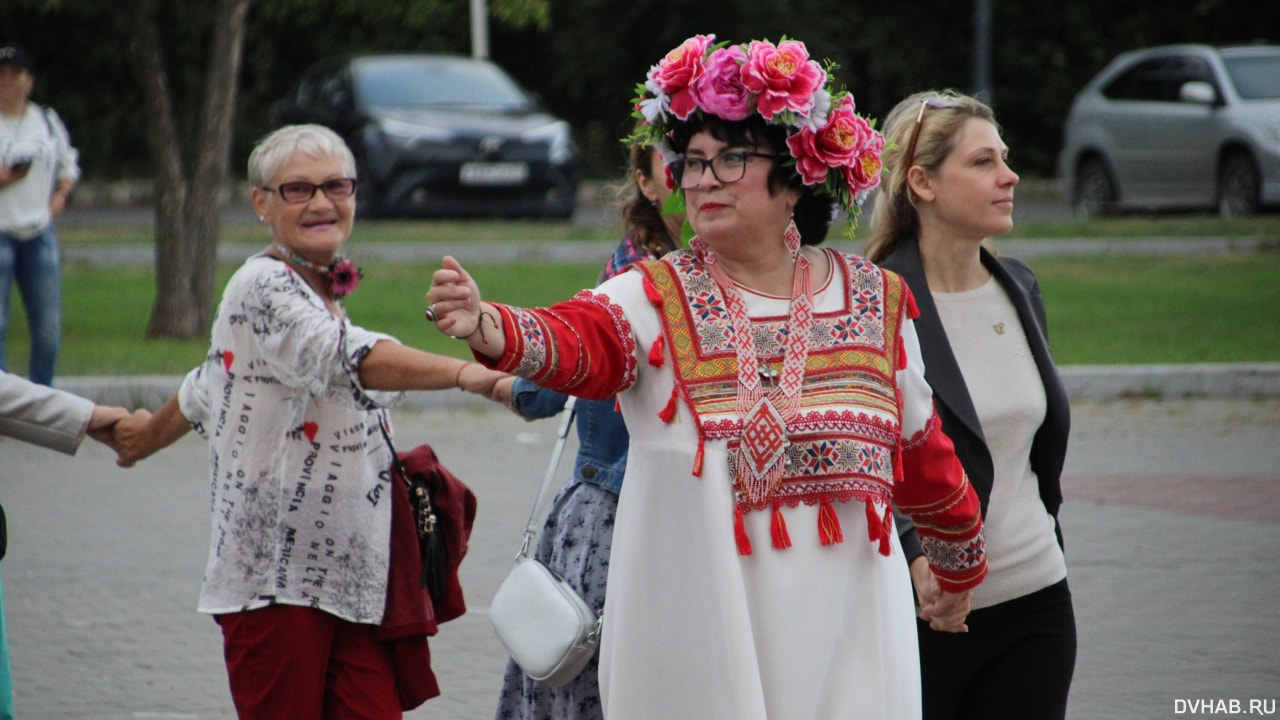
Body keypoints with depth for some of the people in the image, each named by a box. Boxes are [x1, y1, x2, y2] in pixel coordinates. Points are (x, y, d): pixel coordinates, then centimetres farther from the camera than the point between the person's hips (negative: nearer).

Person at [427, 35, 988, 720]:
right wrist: (489, 328, -46)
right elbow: (577, 338, -24)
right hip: (693, 631, -2)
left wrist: (959, 560, 31)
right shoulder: (655, 298, -2)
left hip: (844, 636, 2)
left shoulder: (877, 302, 6)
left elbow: (921, 449, 19)